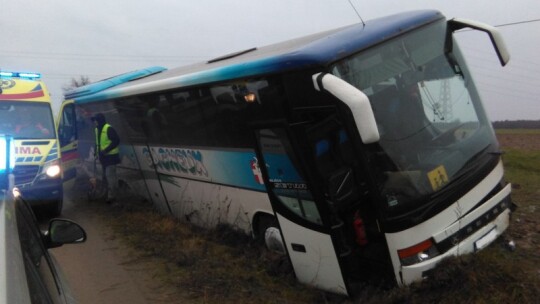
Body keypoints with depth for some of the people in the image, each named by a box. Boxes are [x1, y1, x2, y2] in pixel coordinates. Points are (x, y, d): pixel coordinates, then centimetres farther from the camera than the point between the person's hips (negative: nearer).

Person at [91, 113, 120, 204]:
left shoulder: (108, 129, -17)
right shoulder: (97, 129, 12)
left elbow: (116, 140, -22)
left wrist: (106, 150, -25)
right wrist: (97, 151, 11)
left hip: (111, 156, -10)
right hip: (103, 156, 10)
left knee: (110, 175, -11)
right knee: (105, 176, 15)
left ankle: (112, 196, -7)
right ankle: (111, 194, 26)